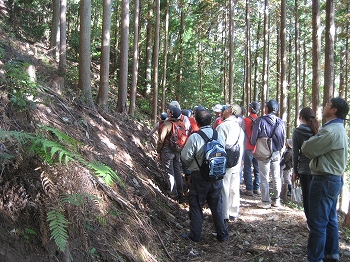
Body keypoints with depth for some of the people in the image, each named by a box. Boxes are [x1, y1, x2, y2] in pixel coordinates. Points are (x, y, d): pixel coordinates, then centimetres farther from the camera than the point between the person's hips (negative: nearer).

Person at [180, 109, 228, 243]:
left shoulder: (194, 137, -18)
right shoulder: (219, 135, -4)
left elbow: (185, 156, -14)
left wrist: (192, 165, 7)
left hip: (199, 176, -4)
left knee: (196, 206, 10)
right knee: (217, 206, 16)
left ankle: (195, 235, 18)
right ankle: (222, 234, 25)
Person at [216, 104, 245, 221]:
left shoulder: (222, 126, -14)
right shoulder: (239, 128, 9)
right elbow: (242, 147, 14)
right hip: (237, 163, 7)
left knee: (223, 190, 1)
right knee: (234, 190, 12)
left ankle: (224, 216, 7)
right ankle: (233, 215, 22)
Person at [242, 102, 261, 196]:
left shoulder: (246, 120, -10)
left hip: (248, 148, -3)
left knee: (247, 169, 4)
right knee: (257, 169, 12)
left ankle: (249, 189, 3)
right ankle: (257, 188, 16)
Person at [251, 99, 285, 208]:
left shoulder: (260, 121, -14)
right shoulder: (281, 122, -1)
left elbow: (254, 138, -6)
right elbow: (283, 139, 8)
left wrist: (255, 146, 13)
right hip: (276, 153, 4)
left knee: (264, 178, 3)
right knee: (276, 177, 13)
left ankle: (265, 201, 7)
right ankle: (276, 200, 21)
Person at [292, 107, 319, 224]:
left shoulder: (297, 132, -5)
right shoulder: (318, 131, 1)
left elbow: (295, 153, -4)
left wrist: (295, 171, 3)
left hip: (305, 169, -3)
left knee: (307, 196, 7)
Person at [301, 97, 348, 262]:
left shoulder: (331, 131, -20)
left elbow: (307, 149, -17)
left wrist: (309, 143, 1)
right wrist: (313, 145, -3)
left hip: (324, 180, -11)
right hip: (334, 179, 11)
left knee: (317, 223, -4)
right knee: (330, 220, 18)